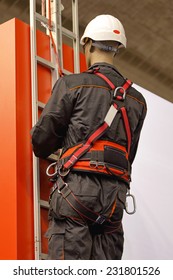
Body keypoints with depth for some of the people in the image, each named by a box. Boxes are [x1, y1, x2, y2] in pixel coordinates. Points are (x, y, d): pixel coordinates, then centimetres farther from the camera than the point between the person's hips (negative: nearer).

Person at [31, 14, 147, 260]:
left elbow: (43, 136, 4)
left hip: (77, 186, -5)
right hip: (115, 194, 5)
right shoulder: (137, 99, 20)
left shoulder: (72, 84, 4)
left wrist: (41, 152, 26)